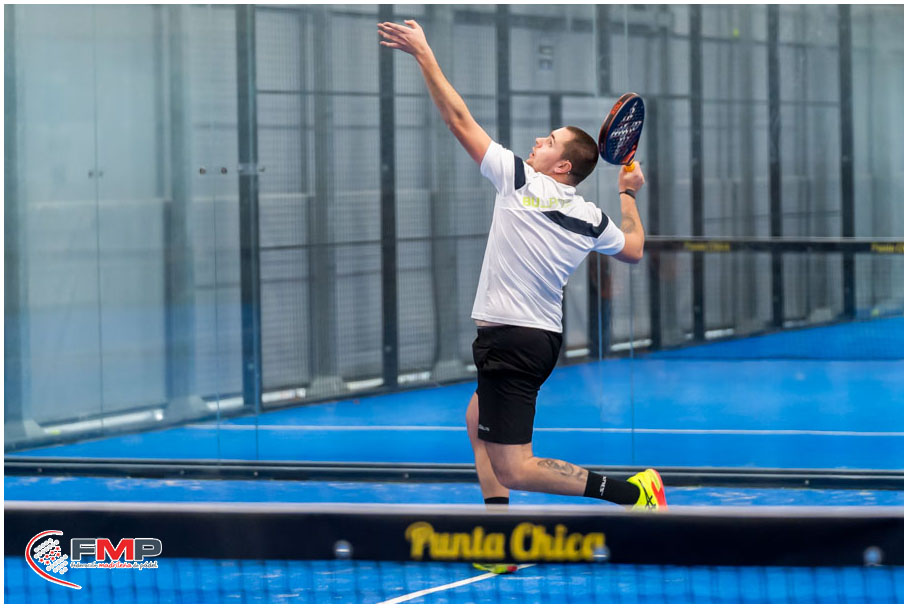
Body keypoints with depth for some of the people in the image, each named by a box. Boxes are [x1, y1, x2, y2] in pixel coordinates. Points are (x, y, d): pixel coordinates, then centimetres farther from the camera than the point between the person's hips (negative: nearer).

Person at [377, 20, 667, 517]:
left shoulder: (519, 178, -11)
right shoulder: (590, 219, 4)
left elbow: (459, 120, -9)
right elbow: (633, 249, 23)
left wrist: (422, 52, -2)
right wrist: (628, 194, 34)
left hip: (510, 341, -8)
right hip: (546, 338, 8)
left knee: (512, 470, -10)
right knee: (477, 420, 27)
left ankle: (632, 492, -17)